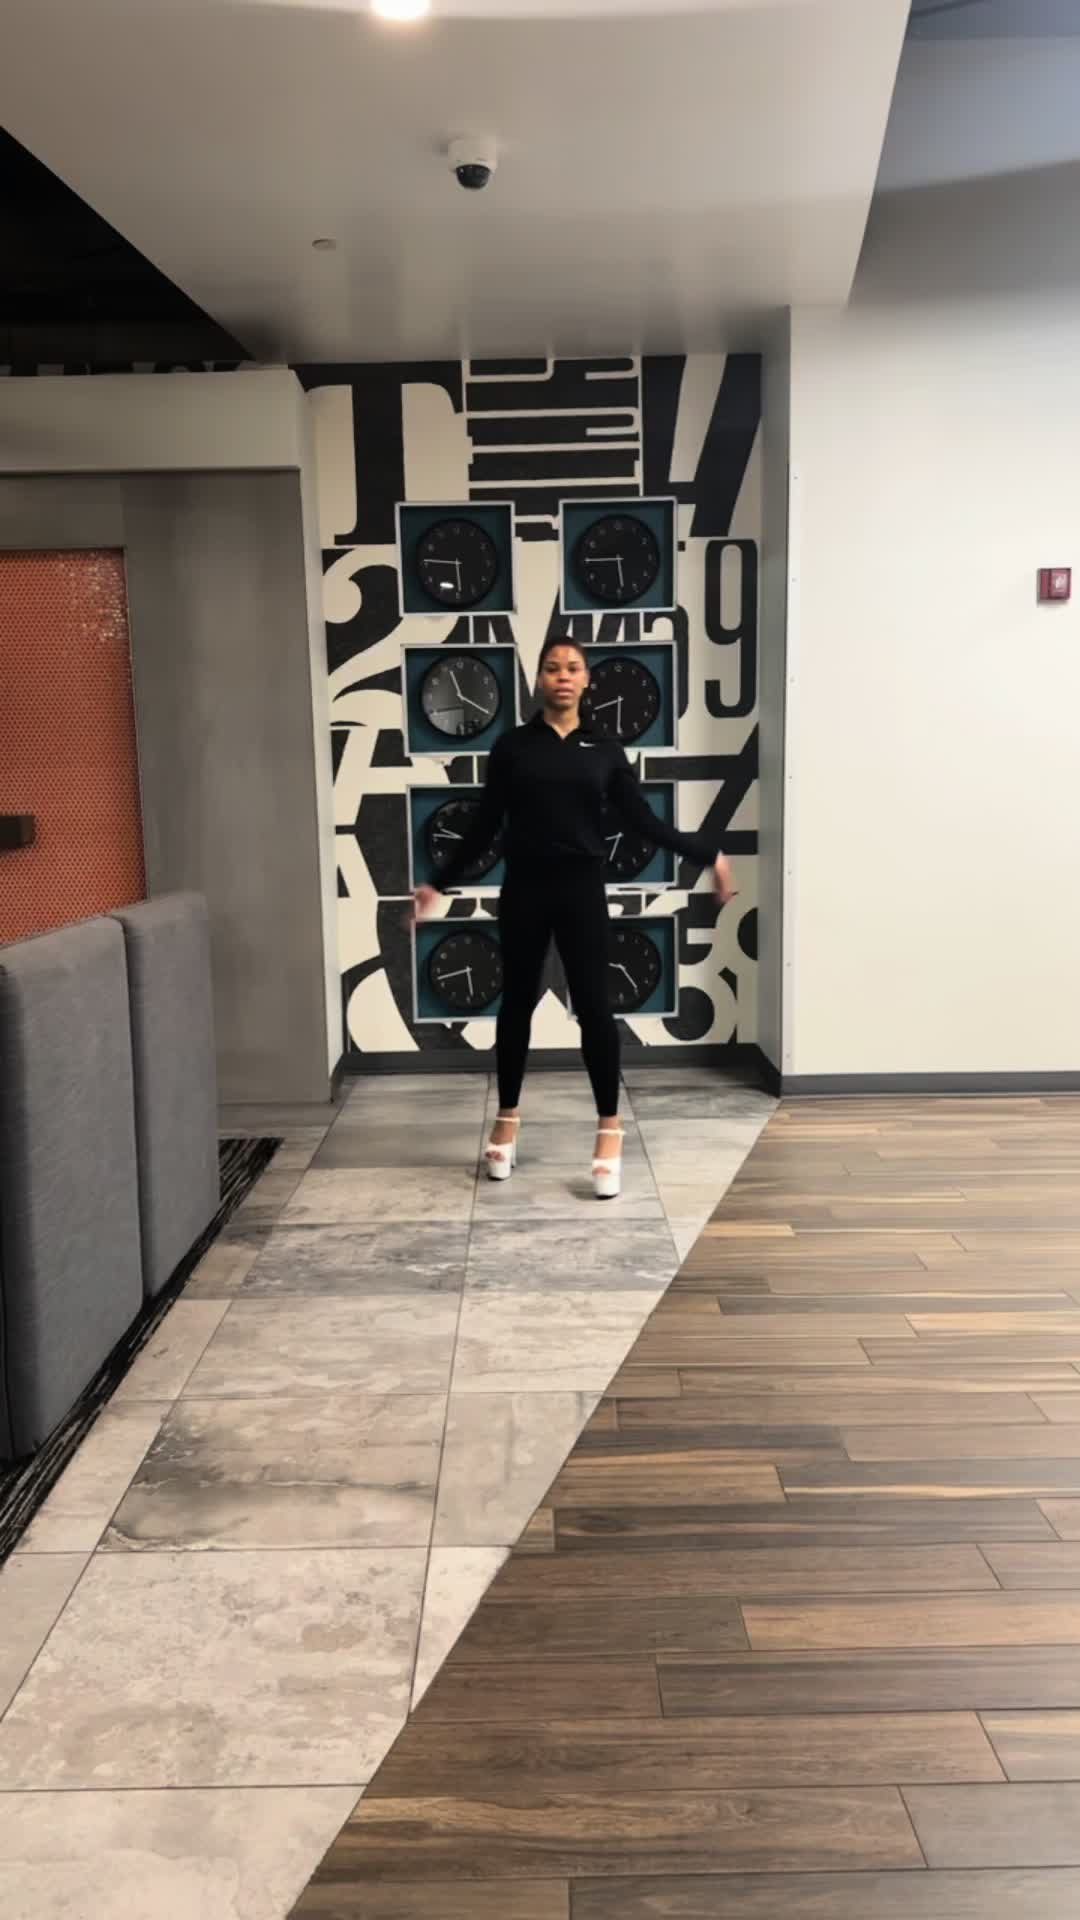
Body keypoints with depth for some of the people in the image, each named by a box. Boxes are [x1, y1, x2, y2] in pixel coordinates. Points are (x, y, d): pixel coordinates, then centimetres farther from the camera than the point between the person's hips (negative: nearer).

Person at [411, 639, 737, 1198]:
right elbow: (484, 825, 8)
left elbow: (643, 822, 5)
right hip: (524, 890, 1)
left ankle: (609, 1131, 5)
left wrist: (708, 854, 2)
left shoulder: (604, 751, 6)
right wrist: (440, 883, 9)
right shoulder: (512, 746, 4)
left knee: (593, 1005, -4)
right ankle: (507, 1119, 25)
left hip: (581, 890, 0)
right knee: (517, 1002, 9)